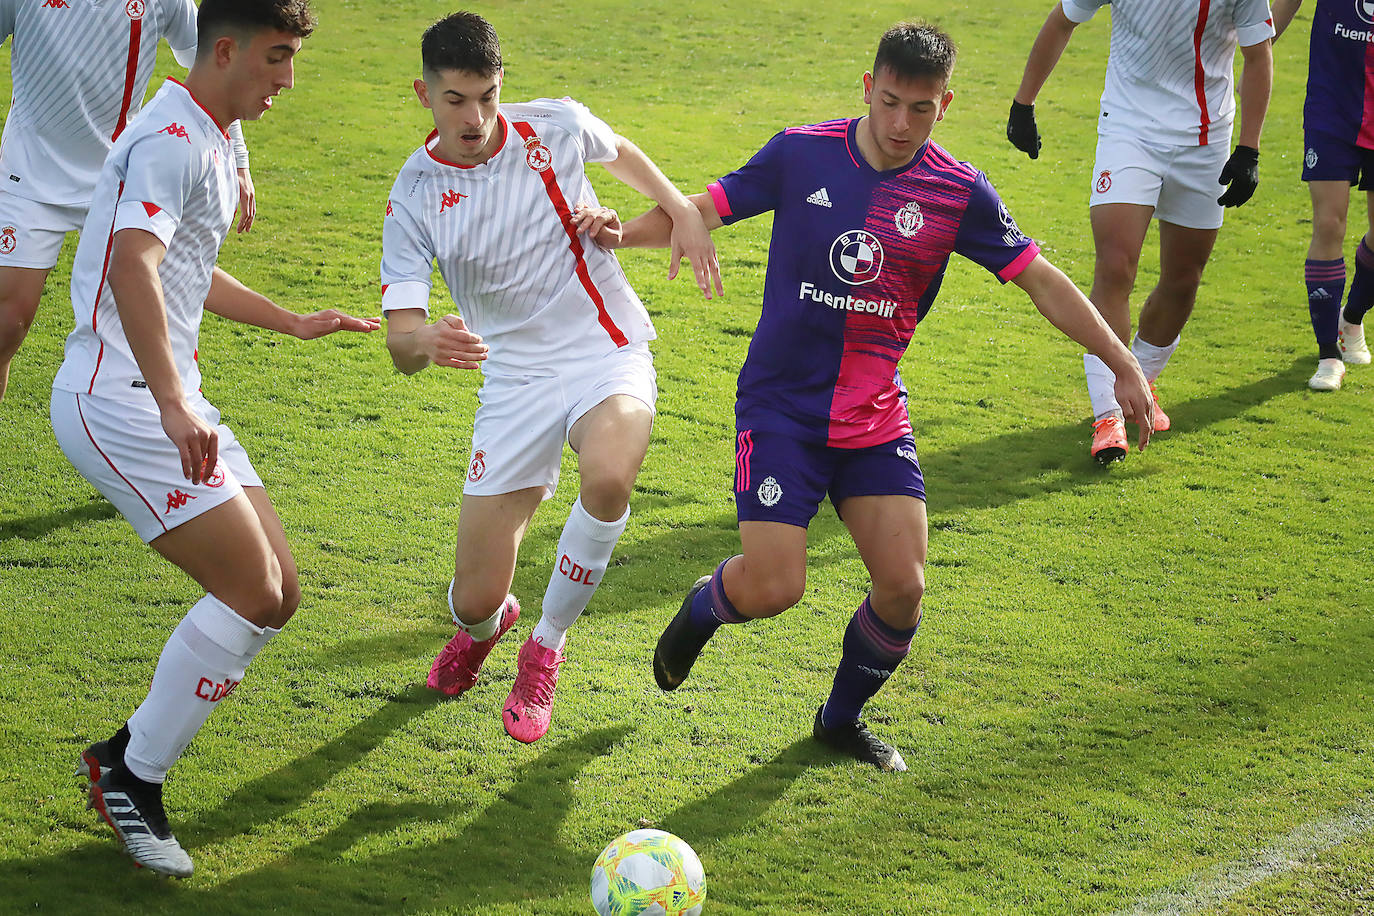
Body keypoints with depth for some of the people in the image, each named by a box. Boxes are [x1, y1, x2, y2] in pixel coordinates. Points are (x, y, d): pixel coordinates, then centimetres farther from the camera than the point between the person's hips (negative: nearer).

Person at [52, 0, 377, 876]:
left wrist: (293, 322, 41)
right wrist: (173, 404, -41)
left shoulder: (211, 143, 19)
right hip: (117, 402, -10)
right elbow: (132, 263, -32)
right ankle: (135, 777, -2)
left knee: (277, 592, 6)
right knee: (253, 594, -15)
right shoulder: (172, 141, -14)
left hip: (165, 403, 10)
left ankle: (127, 755, 14)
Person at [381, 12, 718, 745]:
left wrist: (684, 214, 12)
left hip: (609, 351, 0)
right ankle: (484, 625, 41)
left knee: (607, 476, -36)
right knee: (474, 599, -4)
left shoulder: (556, 127, -6)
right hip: (515, 377, 0)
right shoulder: (414, 199, -10)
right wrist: (423, 341, -41)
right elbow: (400, 344, -18)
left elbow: (621, 153, 21)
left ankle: (546, 647, -8)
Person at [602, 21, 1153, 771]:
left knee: (903, 587, -6)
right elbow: (704, 209, 0)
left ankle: (841, 718, 22)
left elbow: (1043, 282, 1)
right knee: (772, 588, -13)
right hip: (781, 407, -2)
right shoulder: (801, 153, -7)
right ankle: (703, 607, 25)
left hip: (875, 420, 2)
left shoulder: (959, 193, -4)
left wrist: (1125, 367, -2)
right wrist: (624, 232, -19)